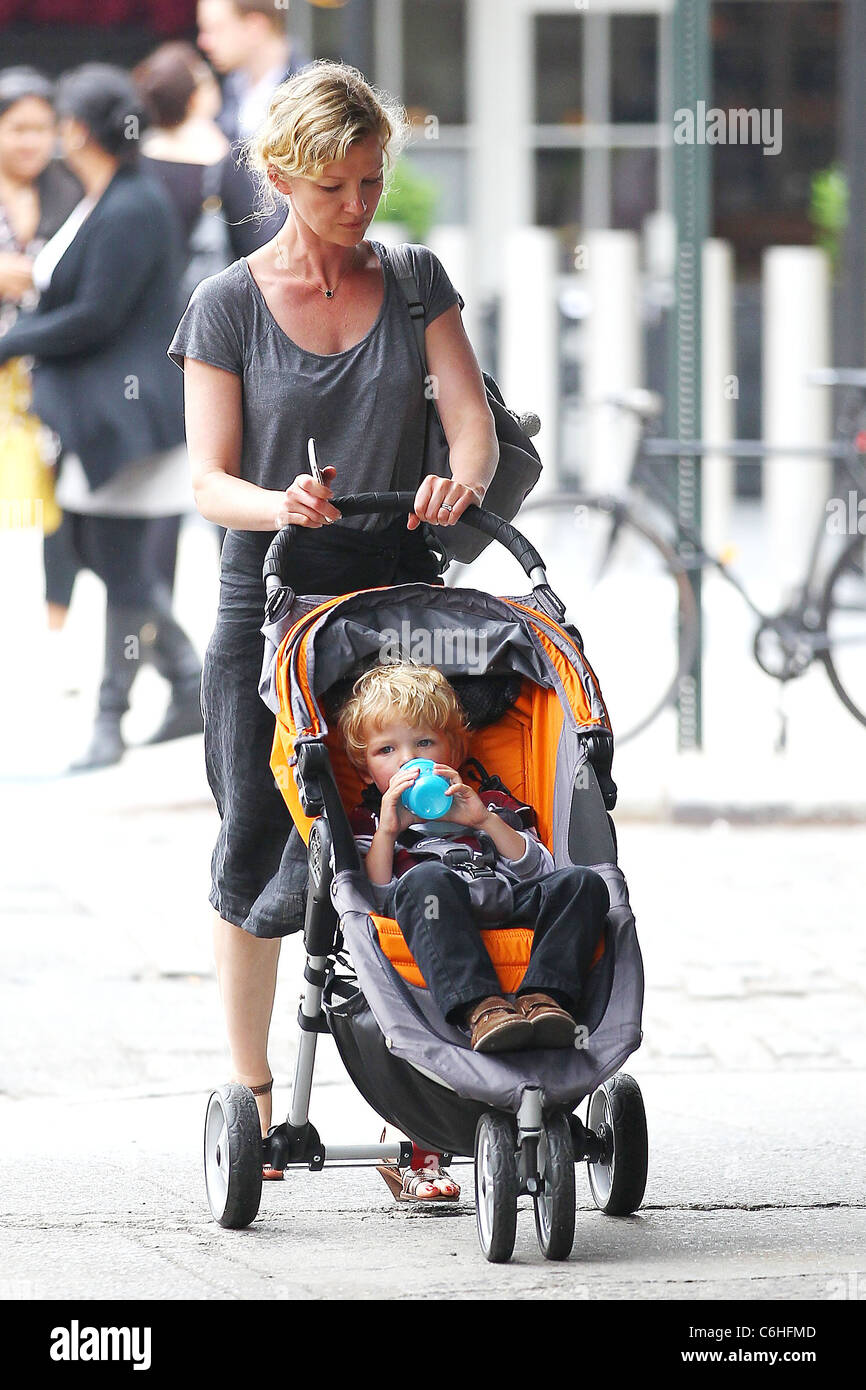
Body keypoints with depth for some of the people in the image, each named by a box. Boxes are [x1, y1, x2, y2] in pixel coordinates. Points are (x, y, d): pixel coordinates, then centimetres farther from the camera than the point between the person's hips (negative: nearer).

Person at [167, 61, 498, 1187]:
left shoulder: (416, 282, 8)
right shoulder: (229, 305, 1)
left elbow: (473, 420, 0)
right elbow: (210, 480, -4)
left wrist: (461, 481, -23)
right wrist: (282, 505, -26)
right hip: (267, 599, -1)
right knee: (256, 853, 3)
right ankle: (252, 1093, 18)